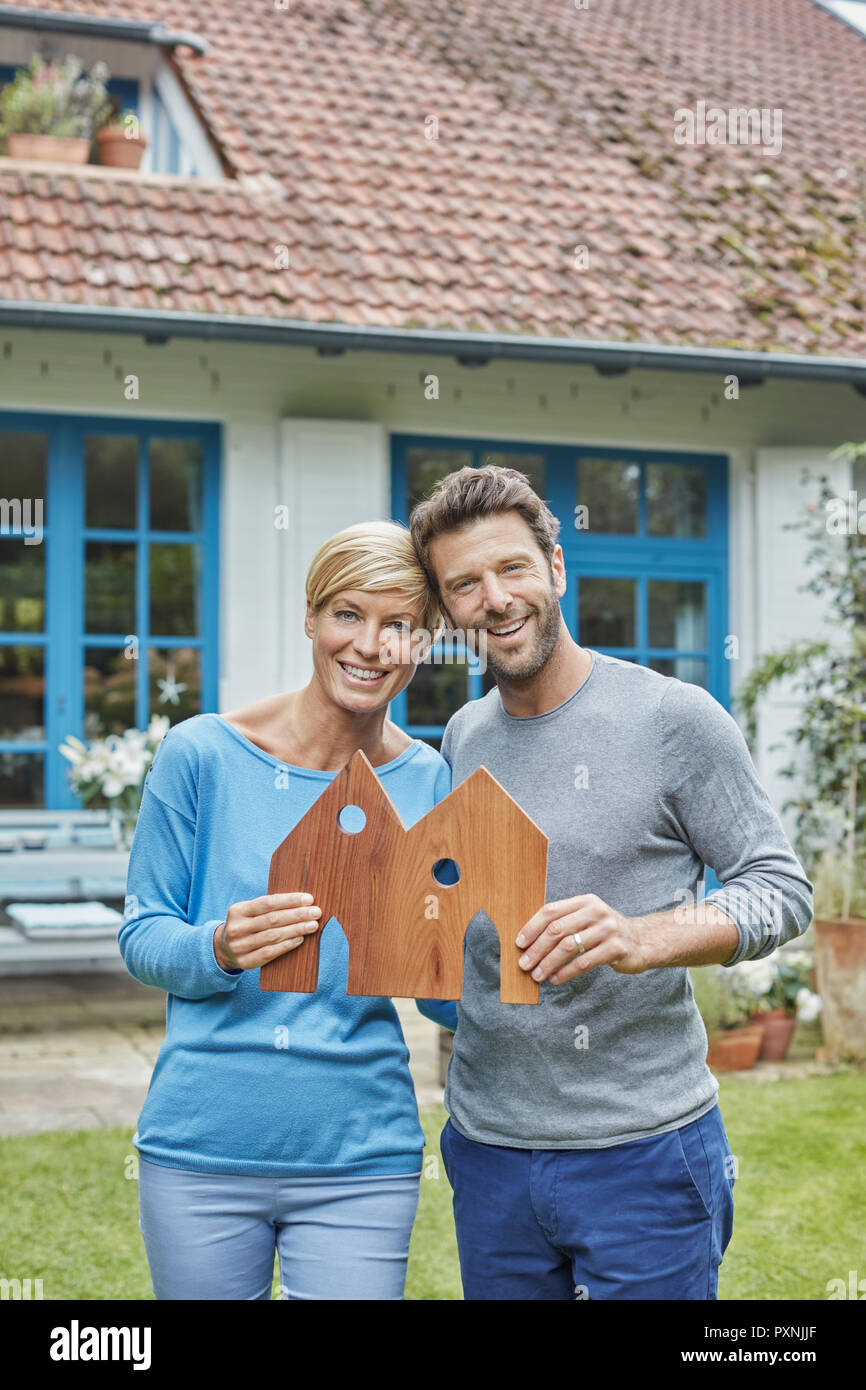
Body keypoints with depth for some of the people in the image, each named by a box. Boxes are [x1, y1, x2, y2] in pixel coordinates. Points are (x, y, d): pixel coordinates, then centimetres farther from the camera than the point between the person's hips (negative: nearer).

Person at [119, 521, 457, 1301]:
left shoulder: (430, 785, -1)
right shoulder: (200, 754, -6)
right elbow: (141, 936, 0)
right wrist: (218, 949, -21)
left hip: (361, 1157, 1)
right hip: (200, 1151, 0)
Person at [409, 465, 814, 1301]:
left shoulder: (674, 718, -8)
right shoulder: (462, 738, 9)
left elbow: (781, 888, -9)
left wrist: (641, 937, -25)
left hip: (644, 1150, -4)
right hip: (488, 1150, 5)